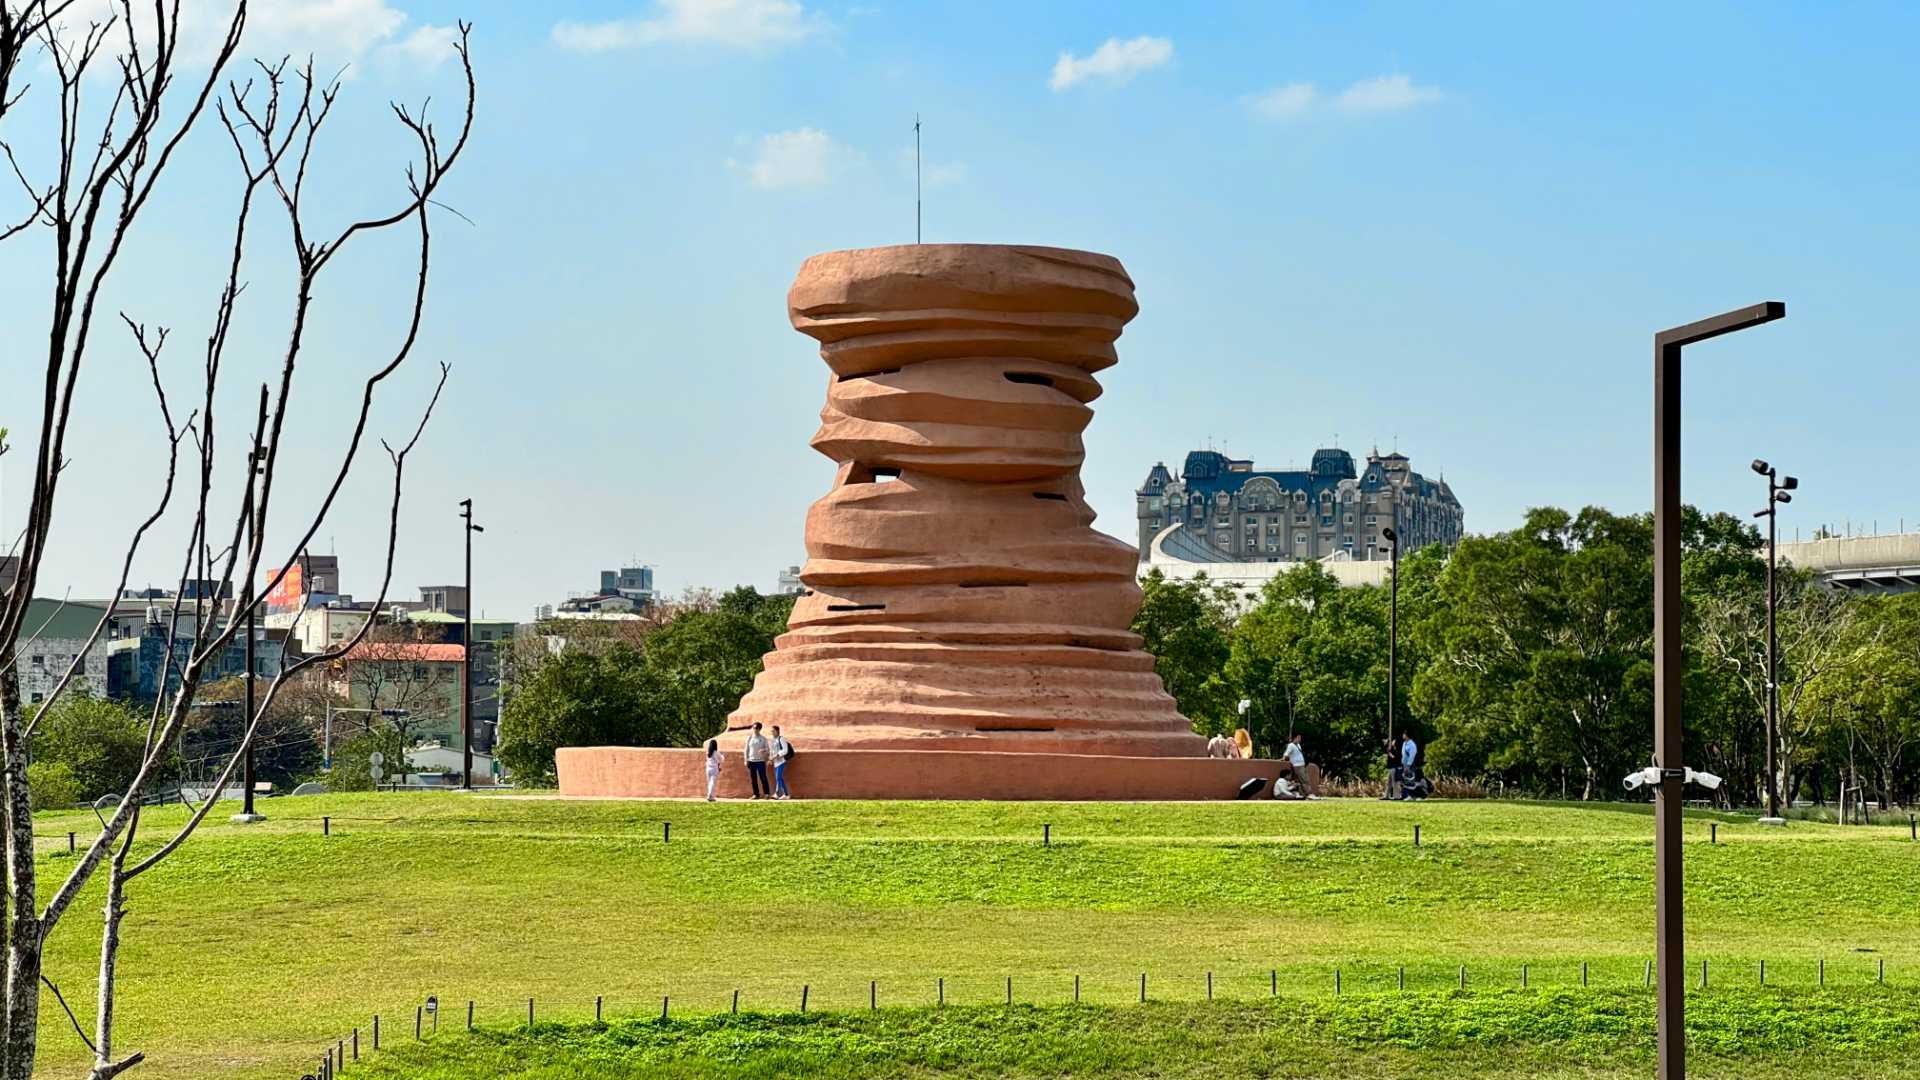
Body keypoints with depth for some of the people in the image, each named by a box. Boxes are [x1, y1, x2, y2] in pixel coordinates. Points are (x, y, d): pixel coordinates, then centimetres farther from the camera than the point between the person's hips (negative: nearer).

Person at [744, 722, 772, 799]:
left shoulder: (763, 738, 4)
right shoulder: (749, 738, 9)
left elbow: (768, 749, 4)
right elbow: (746, 749, 12)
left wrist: (764, 750, -19)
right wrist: (746, 760, 7)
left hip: (760, 761, -2)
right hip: (751, 761, 2)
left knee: (763, 778, -8)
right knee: (753, 779, 3)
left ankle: (767, 793, -2)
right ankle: (756, 794, 9)